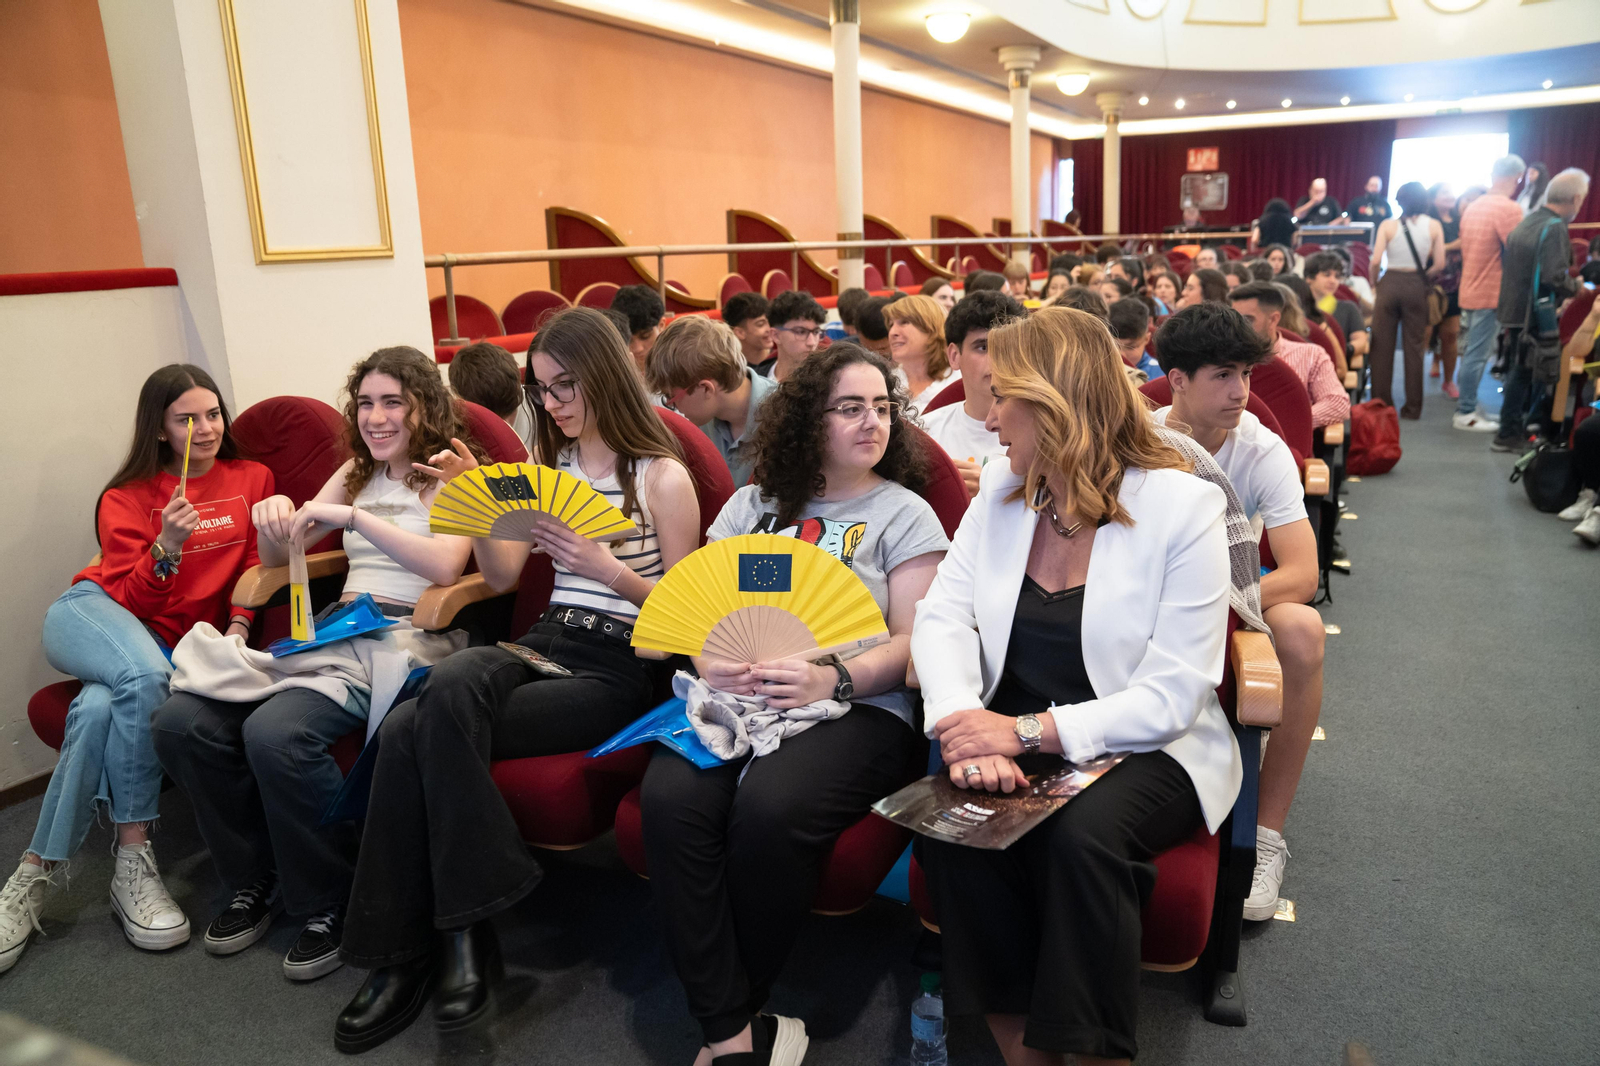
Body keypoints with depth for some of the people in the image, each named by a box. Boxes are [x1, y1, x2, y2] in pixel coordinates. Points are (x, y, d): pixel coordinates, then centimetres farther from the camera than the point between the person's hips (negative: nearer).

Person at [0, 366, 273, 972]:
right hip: (89, 614, -1)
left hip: (176, 646, 1)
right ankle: (133, 855, -30)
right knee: (144, 678, -37)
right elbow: (131, 599, -3)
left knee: (101, 710, -33)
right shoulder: (128, 496, 6)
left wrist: (238, 626, -9)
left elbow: (254, 565, 10)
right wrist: (165, 549, -23)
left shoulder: (252, 479, 11)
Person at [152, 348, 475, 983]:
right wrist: (272, 519, 0)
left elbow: (445, 565, -16)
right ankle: (256, 879, 6)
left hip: (407, 636, -7)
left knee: (275, 732, -31)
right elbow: (278, 557, 24)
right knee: (180, 722, -13)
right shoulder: (358, 472, 22)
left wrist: (350, 515, -19)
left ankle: (330, 903, -9)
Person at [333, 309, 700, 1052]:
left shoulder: (662, 476, -2)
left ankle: (408, 955, -8)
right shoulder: (548, 463, 17)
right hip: (544, 643, 5)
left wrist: (611, 571, -19)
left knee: (419, 732, -25)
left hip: (619, 667, -5)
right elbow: (501, 575, 16)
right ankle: (404, 953, -12)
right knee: (408, 727, -26)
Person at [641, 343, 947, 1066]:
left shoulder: (905, 513, 11)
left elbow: (912, 644, 1)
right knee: (669, 797, -29)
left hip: (858, 707, -3)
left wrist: (834, 681, -18)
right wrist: (710, 660, -7)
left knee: (768, 810, -33)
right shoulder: (754, 504, 21)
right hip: (738, 700, 3)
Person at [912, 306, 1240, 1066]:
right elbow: (942, 617, -4)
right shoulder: (999, 491, 6)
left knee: (1081, 834, -34)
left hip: (1143, 750, -3)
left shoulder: (1183, 505, -10)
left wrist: (1028, 730, -25)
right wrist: (968, 724, -23)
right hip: (1015, 742, 4)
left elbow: (1171, 696, -15)